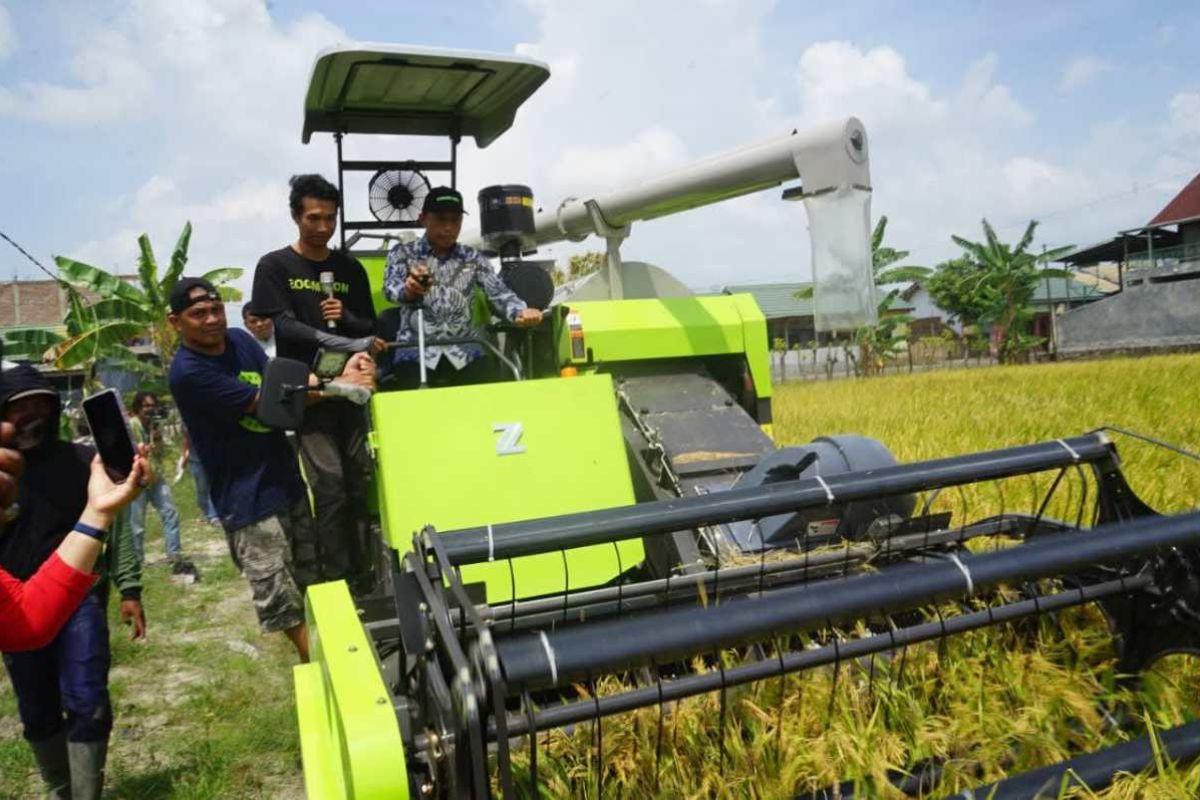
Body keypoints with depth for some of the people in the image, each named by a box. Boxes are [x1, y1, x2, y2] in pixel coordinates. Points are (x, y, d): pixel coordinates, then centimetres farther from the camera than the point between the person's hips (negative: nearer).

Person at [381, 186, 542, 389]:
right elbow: (391, 288, -10)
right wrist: (408, 290, -36)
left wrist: (521, 311, -22)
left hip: (464, 350, 2)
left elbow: (498, 293, 2)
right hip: (415, 350, -2)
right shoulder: (403, 253, 7)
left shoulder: (473, 258, 14)